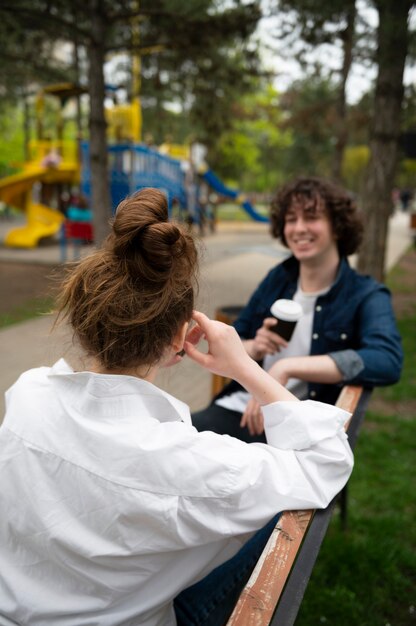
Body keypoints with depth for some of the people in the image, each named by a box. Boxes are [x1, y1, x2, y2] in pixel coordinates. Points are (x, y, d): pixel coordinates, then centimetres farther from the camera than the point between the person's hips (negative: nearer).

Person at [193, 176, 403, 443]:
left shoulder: (366, 295, -3)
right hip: (238, 408, 5)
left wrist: (287, 367, -29)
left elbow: (387, 362, -23)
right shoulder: (278, 277, 10)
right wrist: (253, 348, -8)